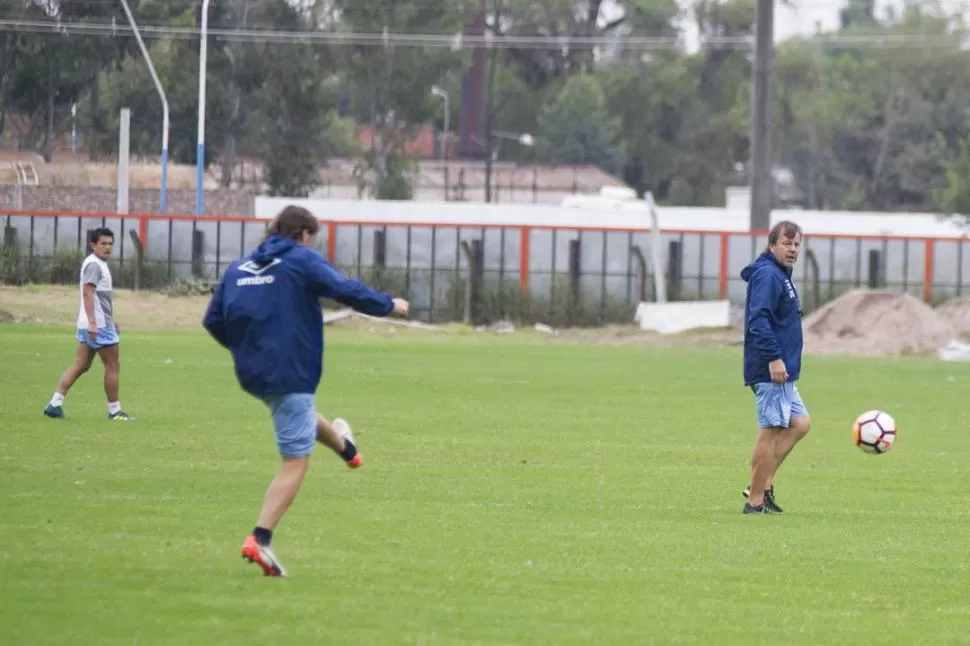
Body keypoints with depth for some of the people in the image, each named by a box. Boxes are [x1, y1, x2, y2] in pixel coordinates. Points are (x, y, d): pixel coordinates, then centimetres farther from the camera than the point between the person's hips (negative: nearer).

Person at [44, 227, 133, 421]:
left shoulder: (100, 264, 19)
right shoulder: (94, 265, -13)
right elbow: (87, 293, -23)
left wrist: (112, 321, 34)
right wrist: (92, 322, -30)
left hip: (91, 325, 10)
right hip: (98, 325, -10)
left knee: (80, 366, 7)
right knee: (113, 366, -1)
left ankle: (55, 403, 1)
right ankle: (114, 411, 6)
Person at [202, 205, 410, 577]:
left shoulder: (238, 269, 11)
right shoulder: (303, 261, -6)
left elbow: (213, 321, 12)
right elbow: (346, 291, -16)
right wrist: (389, 306, 0)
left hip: (251, 375, 7)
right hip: (291, 375, -7)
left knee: (299, 416, 37)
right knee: (295, 462, -3)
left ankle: (344, 446, 64)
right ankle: (260, 540, -13)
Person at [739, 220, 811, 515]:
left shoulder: (781, 276, 19)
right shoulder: (767, 275, -13)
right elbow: (758, 319, -23)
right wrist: (774, 358, -27)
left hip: (782, 372, 11)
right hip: (771, 370, -11)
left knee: (799, 423, 14)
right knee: (771, 431, -7)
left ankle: (763, 484, 12)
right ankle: (756, 501, -2)